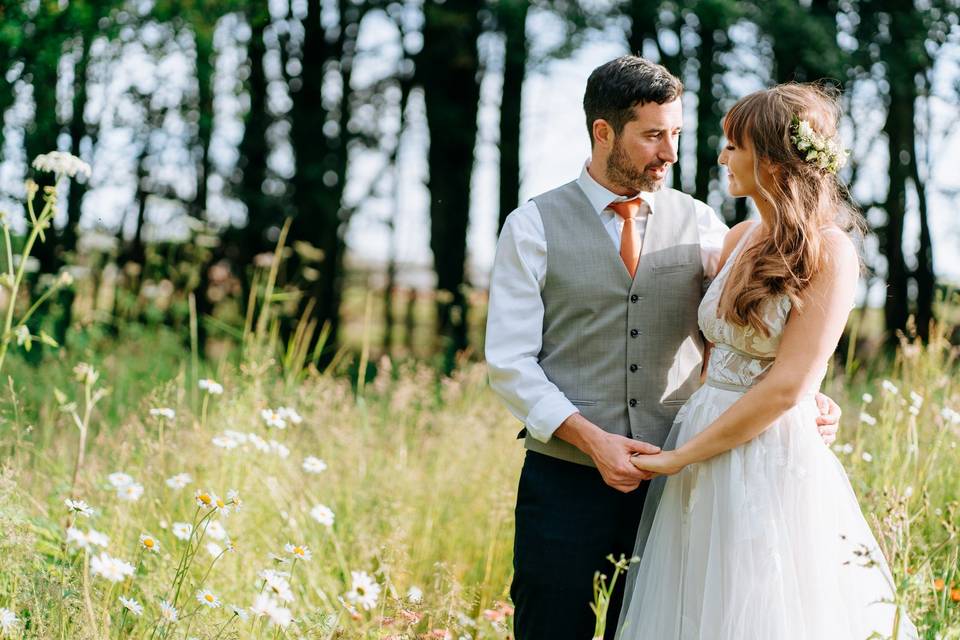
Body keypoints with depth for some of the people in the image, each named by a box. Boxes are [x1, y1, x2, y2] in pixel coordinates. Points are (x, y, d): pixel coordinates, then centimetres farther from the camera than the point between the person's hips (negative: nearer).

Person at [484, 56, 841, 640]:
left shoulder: (700, 225, 6)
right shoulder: (534, 227, -1)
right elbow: (510, 363, -6)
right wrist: (593, 440, -16)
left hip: (670, 480, 3)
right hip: (565, 480, -2)